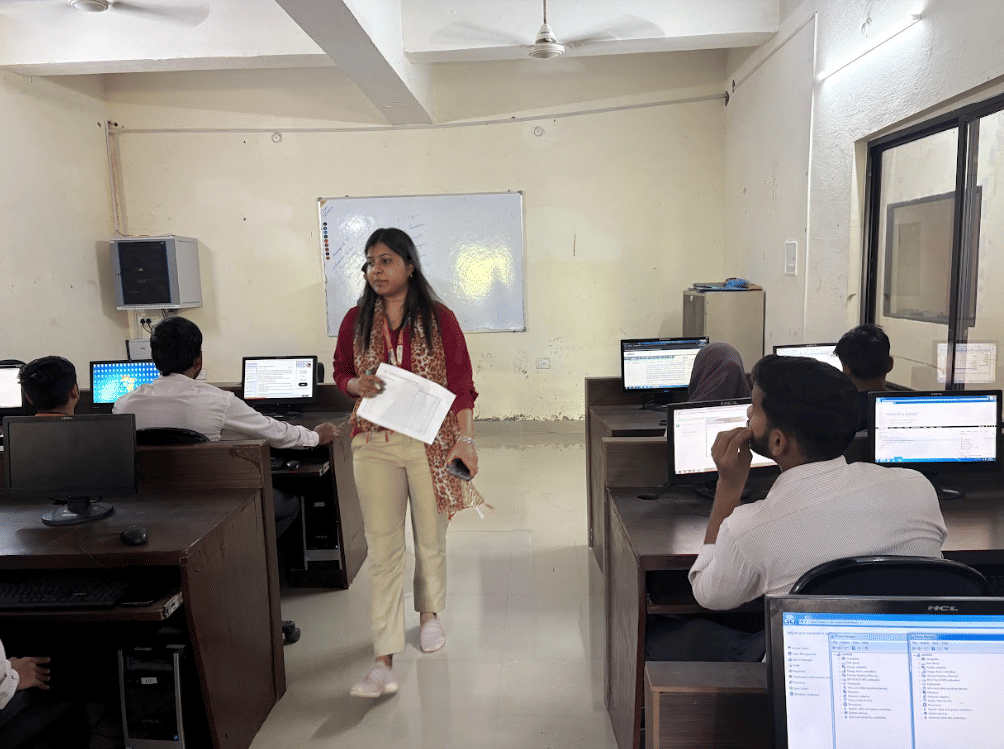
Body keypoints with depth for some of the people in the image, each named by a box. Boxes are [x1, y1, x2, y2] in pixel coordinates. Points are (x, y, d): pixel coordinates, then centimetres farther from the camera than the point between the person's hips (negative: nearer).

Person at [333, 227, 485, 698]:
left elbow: (461, 383, -2)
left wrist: (465, 439, -9)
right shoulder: (356, 320, 5)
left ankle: (429, 614, 41)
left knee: (430, 538, 14)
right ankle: (385, 660, 3)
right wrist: (357, 385, -8)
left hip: (431, 442, -1)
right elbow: (341, 373, 16)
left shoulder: (439, 319, -2)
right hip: (375, 444, 1)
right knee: (382, 549, -2)